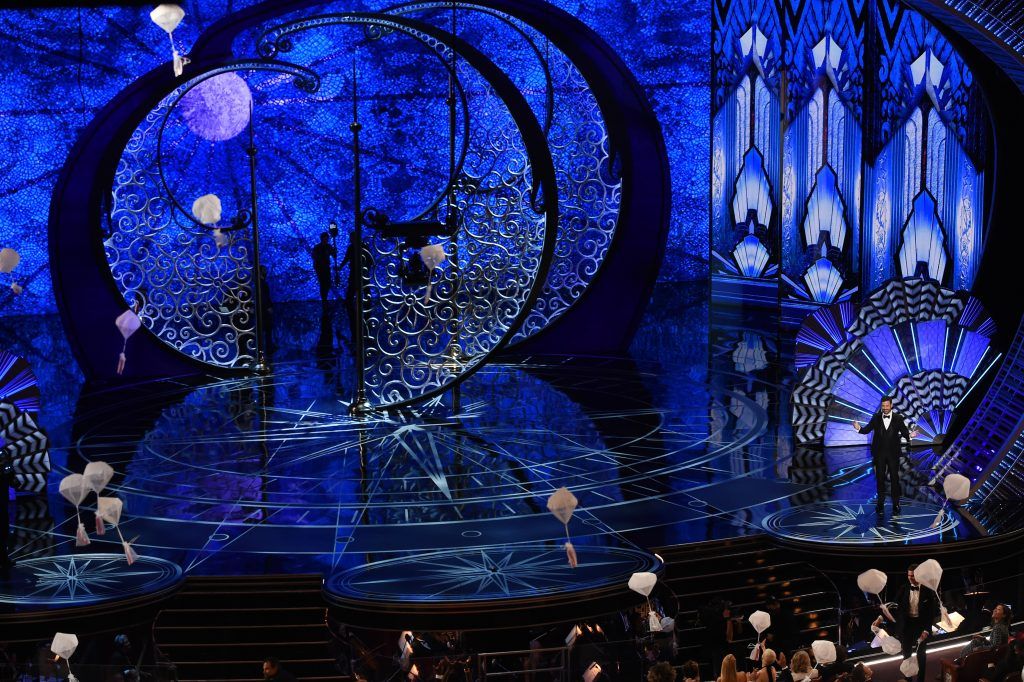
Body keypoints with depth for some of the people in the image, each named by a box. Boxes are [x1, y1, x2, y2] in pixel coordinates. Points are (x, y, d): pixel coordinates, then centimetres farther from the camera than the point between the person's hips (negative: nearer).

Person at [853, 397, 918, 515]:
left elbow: (904, 432, -7)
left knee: (894, 478, 3)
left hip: (893, 453, -1)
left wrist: (909, 435, -30)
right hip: (879, 453, 1)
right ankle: (880, 503, 16)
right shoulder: (876, 417, 1)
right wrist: (859, 428, -27)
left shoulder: (898, 418, -2)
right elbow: (867, 429, -7)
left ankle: (896, 504, 10)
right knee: (880, 478, 7)